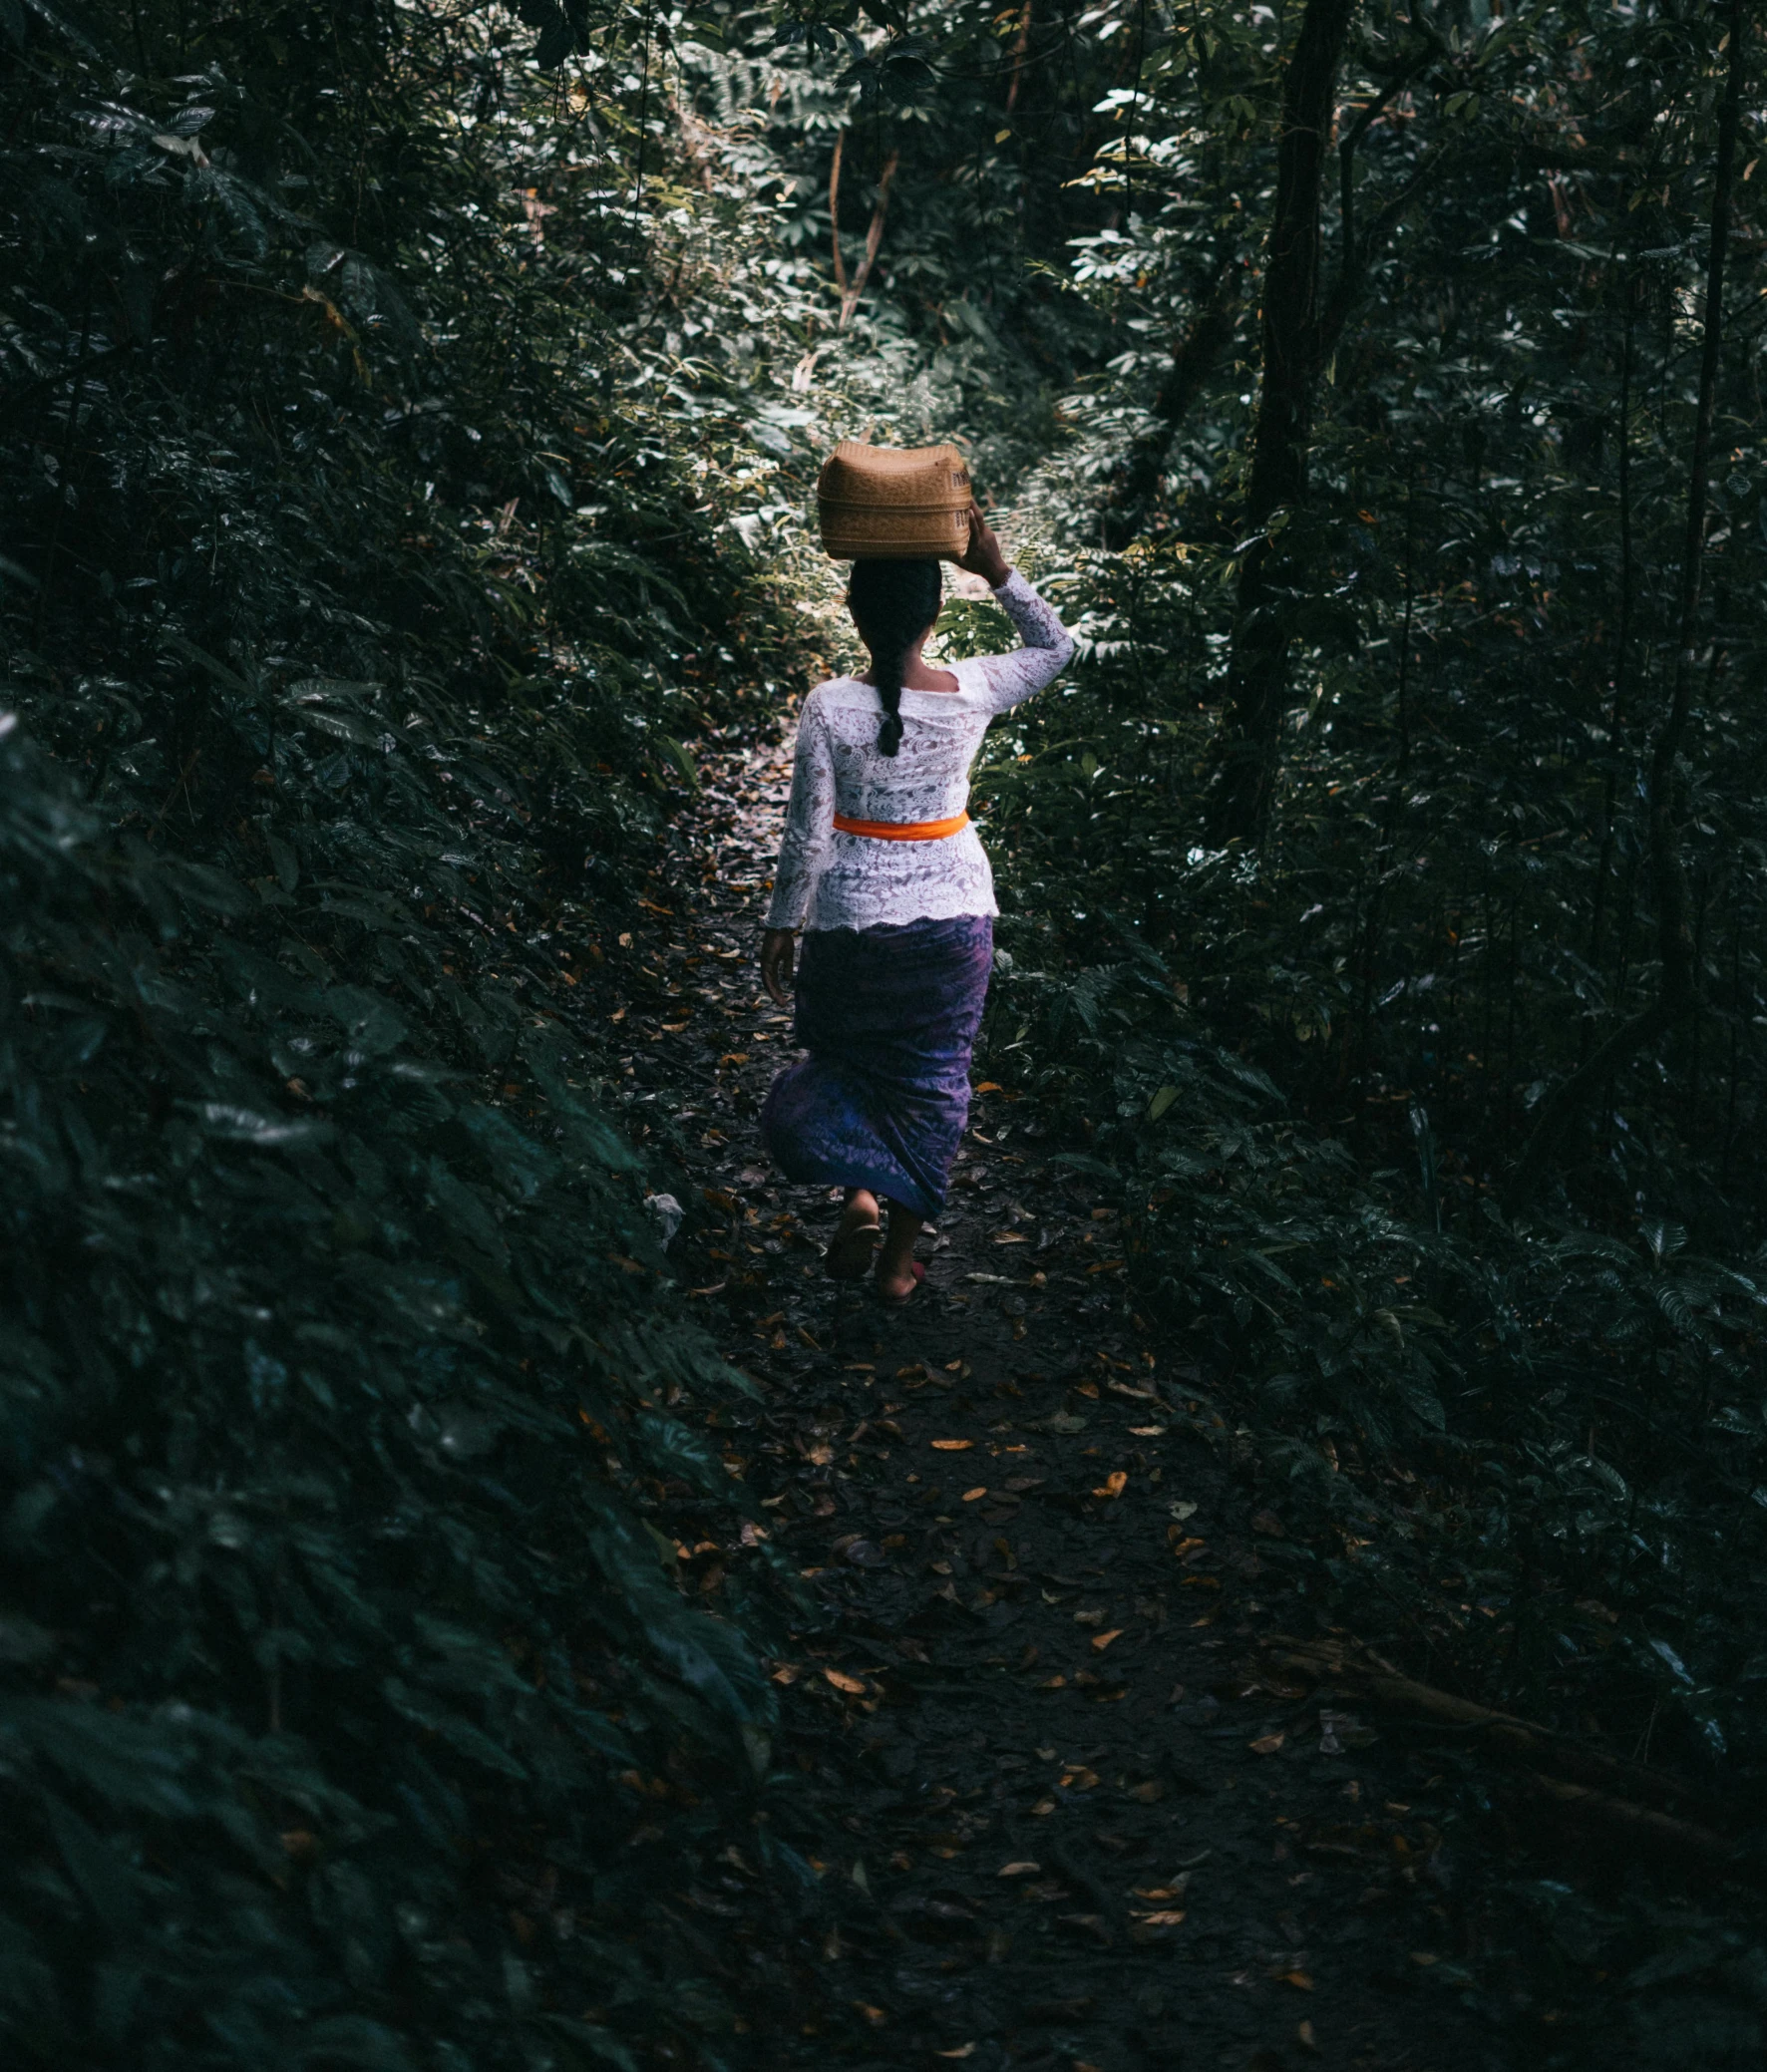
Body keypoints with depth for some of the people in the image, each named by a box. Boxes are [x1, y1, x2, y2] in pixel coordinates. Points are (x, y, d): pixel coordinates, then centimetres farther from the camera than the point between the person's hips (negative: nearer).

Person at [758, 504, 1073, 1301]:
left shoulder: (829, 707, -18)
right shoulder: (971, 693, -13)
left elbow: (807, 836, -12)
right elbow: (1055, 646, 8)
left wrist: (782, 923, 1)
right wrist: (997, 570, -3)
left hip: (854, 915, -1)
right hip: (955, 909, 2)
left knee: (844, 1055, 22)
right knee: (932, 1076, 14)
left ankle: (859, 1193, 0)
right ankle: (900, 1258, 21)